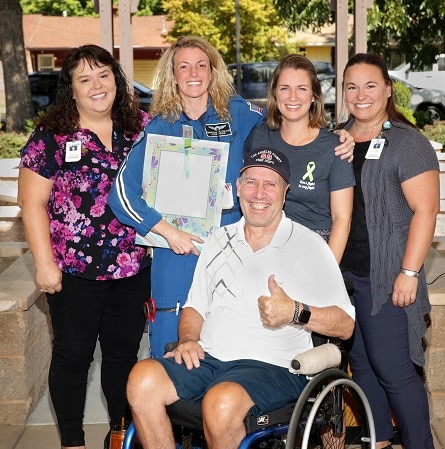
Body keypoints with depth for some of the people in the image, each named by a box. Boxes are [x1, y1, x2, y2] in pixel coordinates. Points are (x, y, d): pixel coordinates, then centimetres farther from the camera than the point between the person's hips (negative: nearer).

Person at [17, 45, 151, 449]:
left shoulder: (140, 127, 4)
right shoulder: (52, 136, -7)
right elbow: (32, 202, -7)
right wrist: (45, 263, -10)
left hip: (133, 267, 4)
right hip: (75, 270, -3)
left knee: (125, 351, 16)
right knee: (73, 355, 9)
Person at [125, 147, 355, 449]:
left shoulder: (309, 247, 4)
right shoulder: (220, 240, 20)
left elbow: (345, 325, -1)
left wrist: (296, 312, -18)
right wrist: (188, 340, 3)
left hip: (271, 365, -4)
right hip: (207, 357, 5)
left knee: (222, 403, -36)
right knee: (143, 379, -24)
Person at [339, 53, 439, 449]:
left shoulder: (408, 142, -8)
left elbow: (425, 210, -13)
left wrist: (409, 273, -18)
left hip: (385, 277, -6)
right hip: (344, 272, 6)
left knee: (392, 367, -5)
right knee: (361, 362, 14)